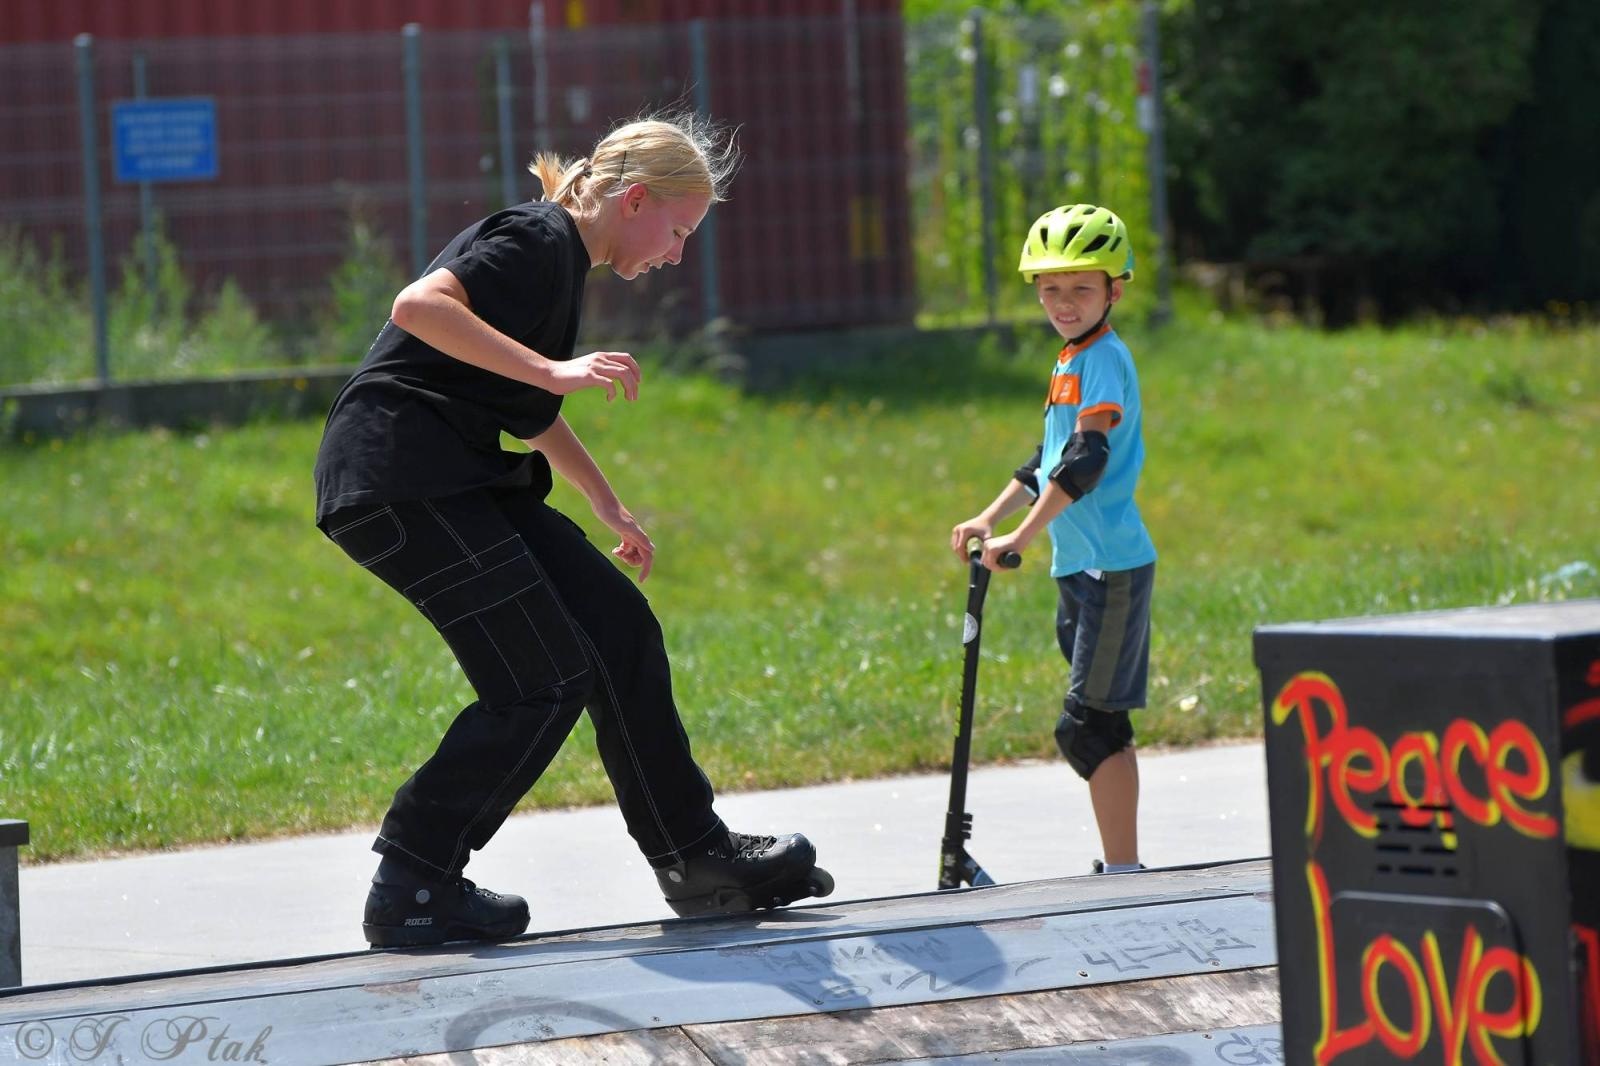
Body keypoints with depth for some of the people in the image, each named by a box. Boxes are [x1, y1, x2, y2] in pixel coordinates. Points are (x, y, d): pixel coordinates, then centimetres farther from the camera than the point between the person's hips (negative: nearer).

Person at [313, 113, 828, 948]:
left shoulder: (564, 264, 20)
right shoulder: (536, 240, -11)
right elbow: (419, 305, -28)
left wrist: (609, 509, 42)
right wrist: (553, 371, -30)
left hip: (455, 484, 11)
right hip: (395, 478, -11)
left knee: (618, 627, 9)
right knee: (543, 679, -13)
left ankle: (696, 857, 17)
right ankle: (410, 888, -6)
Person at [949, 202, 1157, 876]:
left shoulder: (1104, 360, -13)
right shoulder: (1071, 361, 17)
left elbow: (1086, 460, -23)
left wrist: (1021, 537, -26)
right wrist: (989, 519, 18)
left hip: (1111, 567, -10)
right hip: (1081, 567, 10)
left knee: (1088, 727, -12)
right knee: (1099, 726, 13)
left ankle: (1123, 871, -12)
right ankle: (1119, 864, 20)